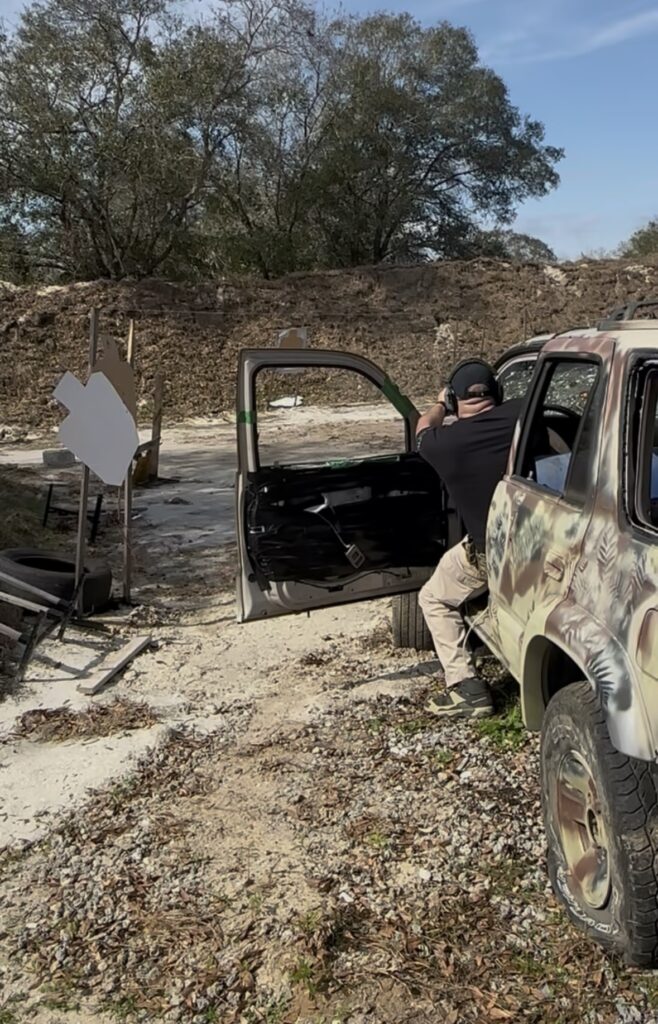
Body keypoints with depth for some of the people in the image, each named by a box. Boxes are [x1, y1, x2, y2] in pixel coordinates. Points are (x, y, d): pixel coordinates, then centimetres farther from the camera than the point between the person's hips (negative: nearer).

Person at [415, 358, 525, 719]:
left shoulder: (445, 442, -15)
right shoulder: (521, 414, -11)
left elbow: (424, 431, 10)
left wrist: (441, 405, 29)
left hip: (489, 553, -3)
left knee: (434, 600, 17)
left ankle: (467, 689, 7)